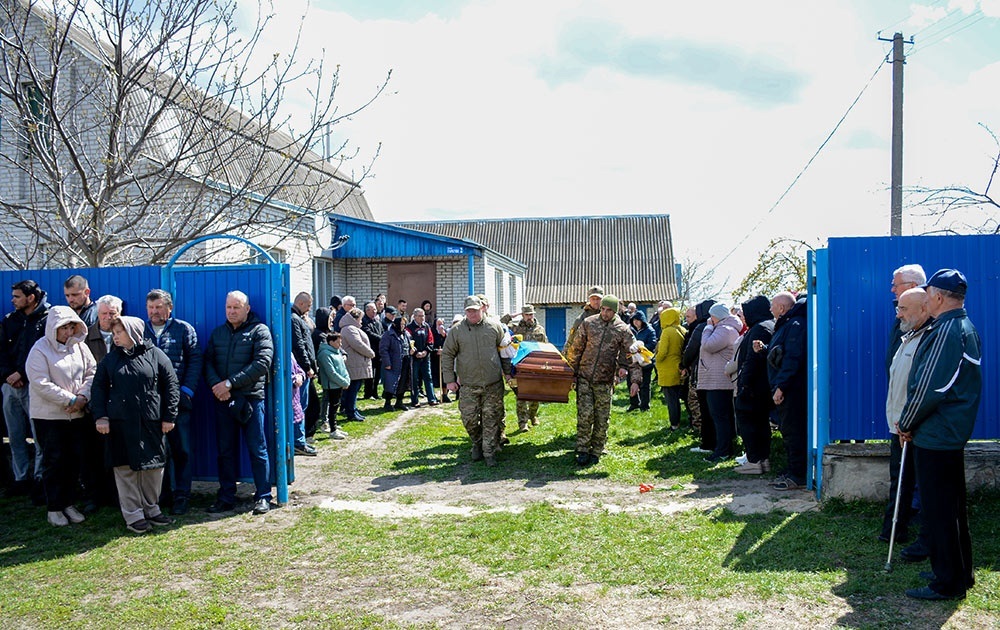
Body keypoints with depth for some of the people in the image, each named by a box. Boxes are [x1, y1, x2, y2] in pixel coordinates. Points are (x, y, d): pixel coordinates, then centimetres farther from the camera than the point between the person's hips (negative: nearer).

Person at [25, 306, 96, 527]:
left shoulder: (79, 346, 4)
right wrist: (70, 400, -17)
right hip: (49, 415, -5)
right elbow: (41, 384, -17)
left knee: (74, 459, 9)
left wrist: (83, 396, -11)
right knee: (54, 461, 1)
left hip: (76, 415, 5)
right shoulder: (40, 350, -10)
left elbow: (91, 373, 6)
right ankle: (54, 508, 12)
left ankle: (69, 503, 22)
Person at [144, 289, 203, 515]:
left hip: (178, 400, -2)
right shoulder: (140, 331, 12)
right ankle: (162, 494, 16)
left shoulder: (184, 329, 6)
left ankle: (181, 496, 8)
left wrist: (187, 390, -7)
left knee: (181, 449, 0)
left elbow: (195, 360, 2)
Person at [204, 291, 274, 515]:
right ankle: (226, 497, 18)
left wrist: (230, 383, -15)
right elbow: (207, 362, 9)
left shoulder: (259, 331, -1)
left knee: (257, 450, 0)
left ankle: (263, 497, 9)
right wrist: (216, 384, -11)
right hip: (223, 400, 5)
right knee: (225, 451, 9)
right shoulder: (218, 333, 15)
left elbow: (262, 363, -12)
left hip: (250, 398, -5)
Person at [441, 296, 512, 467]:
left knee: (491, 419, 1)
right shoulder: (456, 330, 0)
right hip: (469, 384, 0)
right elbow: (447, 355, 4)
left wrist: (507, 371, 10)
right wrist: (449, 379, 0)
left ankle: (489, 452, 11)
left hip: (493, 383, 0)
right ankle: (477, 444, 28)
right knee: (469, 418, 2)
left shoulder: (495, 326, 3)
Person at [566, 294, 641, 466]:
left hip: (605, 381, 0)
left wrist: (635, 380, -9)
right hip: (584, 377, 0)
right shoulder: (588, 323, 1)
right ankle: (583, 450, 5)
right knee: (585, 415, -6)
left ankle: (596, 452, 17)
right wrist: (570, 372, 4)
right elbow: (576, 349, 7)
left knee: (602, 419, 4)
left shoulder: (623, 330, -2)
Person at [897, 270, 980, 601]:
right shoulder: (965, 327, 13)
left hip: (935, 436, -10)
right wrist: (912, 423, 15)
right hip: (952, 433, 10)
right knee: (952, 507, 18)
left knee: (937, 511, -2)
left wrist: (906, 424, -7)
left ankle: (948, 583, 6)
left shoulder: (946, 331, -19)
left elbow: (929, 387, -22)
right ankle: (961, 573, 29)